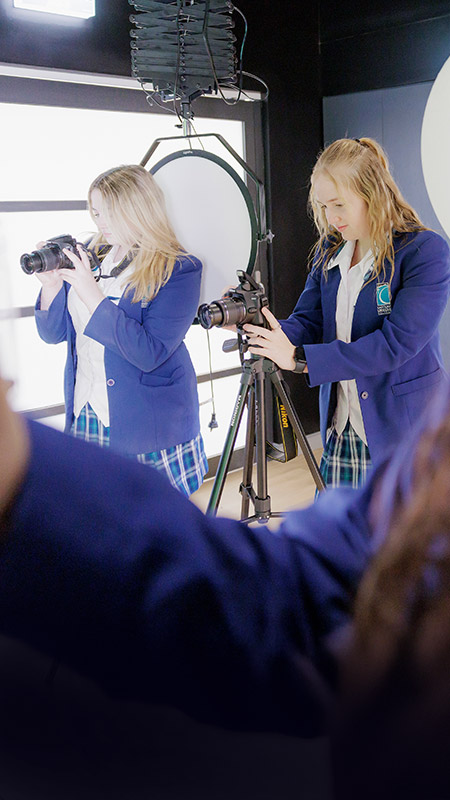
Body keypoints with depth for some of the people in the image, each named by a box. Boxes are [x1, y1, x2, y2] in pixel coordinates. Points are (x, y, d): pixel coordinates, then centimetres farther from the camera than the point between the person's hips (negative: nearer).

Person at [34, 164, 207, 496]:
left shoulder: (178, 269, -9)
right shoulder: (90, 256, 9)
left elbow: (149, 353, -20)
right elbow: (53, 333, 12)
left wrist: (91, 293, -22)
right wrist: (51, 284, -7)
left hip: (150, 428, -5)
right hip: (84, 417, 5)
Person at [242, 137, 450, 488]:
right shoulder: (329, 250, 8)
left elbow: (396, 343, -23)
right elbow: (309, 321, 6)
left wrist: (299, 358, -27)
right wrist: (260, 328, -17)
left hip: (405, 430, -5)